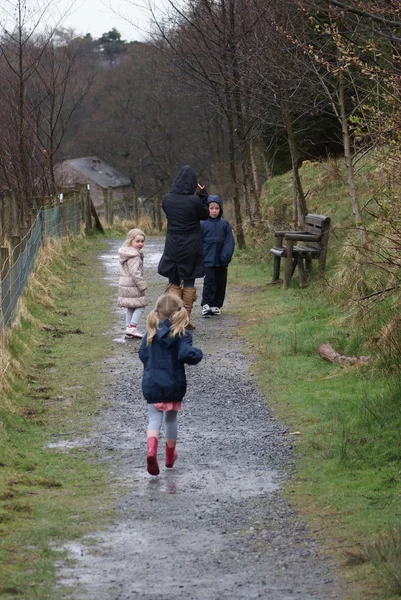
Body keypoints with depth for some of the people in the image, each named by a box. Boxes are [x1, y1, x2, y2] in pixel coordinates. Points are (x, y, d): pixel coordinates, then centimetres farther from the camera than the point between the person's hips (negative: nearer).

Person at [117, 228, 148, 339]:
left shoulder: (125, 254, 13)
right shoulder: (134, 256, -18)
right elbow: (135, 273, -25)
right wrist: (143, 286, -19)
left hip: (124, 285, 10)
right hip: (132, 286, -10)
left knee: (130, 308, 15)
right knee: (140, 306, -2)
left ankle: (128, 331, 15)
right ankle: (132, 327, -11)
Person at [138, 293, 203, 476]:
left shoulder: (150, 334, 0)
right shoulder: (181, 335, -11)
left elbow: (142, 355, 7)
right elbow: (186, 354, -25)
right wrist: (197, 353, -5)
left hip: (152, 384, 1)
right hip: (174, 384, -1)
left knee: (154, 419, 1)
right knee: (171, 419, 17)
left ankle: (151, 449, -27)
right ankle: (170, 456, 31)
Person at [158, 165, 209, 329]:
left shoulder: (167, 199, -6)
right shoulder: (194, 201, -16)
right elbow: (205, 215, 1)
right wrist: (202, 194, 3)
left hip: (172, 246, 3)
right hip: (191, 247, -3)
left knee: (173, 282, 12)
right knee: (189, 282, 9)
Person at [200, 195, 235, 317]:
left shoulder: (225, 224, 2)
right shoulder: (203, 224, -2)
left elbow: (229, 241, 0)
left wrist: (226, 256, -12)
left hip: (221, 261, 3)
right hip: (208, 260, -3)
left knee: (220, 283, 8)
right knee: (209, 281, -10)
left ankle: (216, 305, 17)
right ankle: (206, 304, -7)